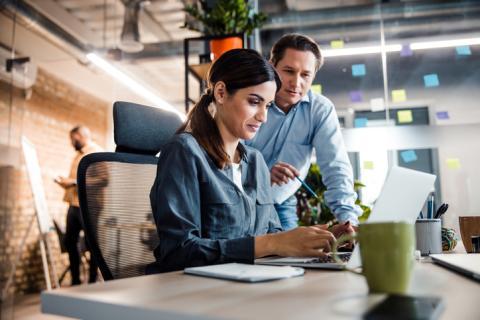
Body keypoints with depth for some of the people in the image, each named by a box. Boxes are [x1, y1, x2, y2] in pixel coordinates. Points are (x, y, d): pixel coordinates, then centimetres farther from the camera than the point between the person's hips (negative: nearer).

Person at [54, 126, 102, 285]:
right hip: (74, 205, 9)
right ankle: (75, 281, 24)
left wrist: (73, 182, -20)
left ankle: (92, 282, 13)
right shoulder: (79, 155, 20)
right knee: (70, 242, 12)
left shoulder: (97, 153, -8)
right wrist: (66, 182, 9)